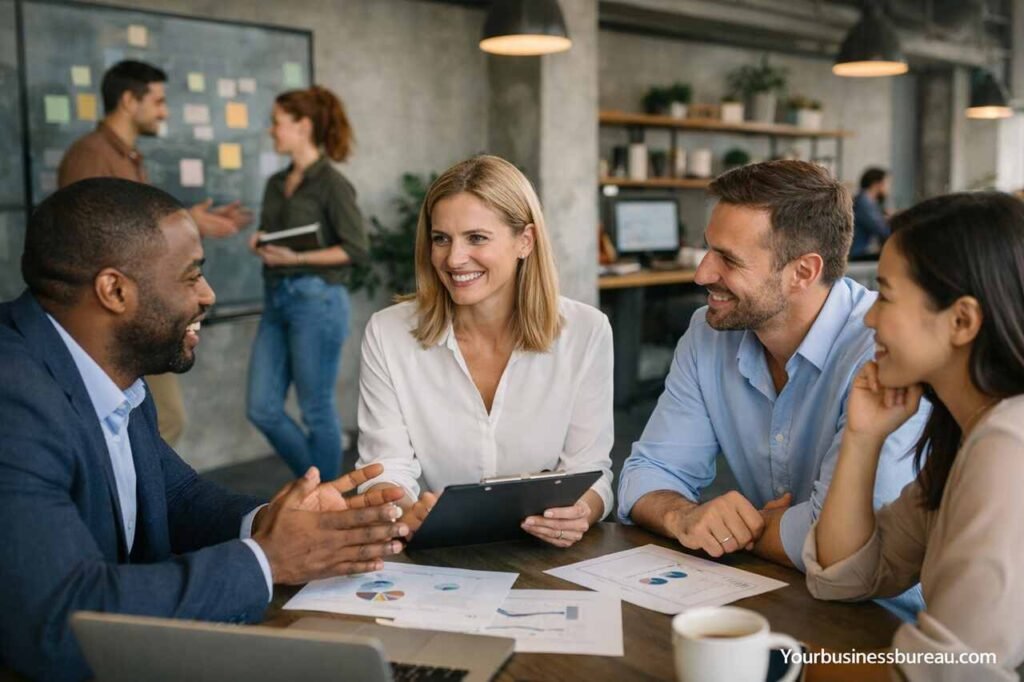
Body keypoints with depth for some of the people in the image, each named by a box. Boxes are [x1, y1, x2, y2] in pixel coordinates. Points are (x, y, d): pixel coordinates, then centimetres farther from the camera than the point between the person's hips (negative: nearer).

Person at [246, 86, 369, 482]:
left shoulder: (332, 183, -9)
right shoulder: (276, 184, 13)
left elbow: (357, 249, -13)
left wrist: (297, 258, -18)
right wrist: (259, 245, 0)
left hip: (316, 301, -8)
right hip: (276, 300, 8)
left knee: (317, 410, 2)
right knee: (262, 408, 7)